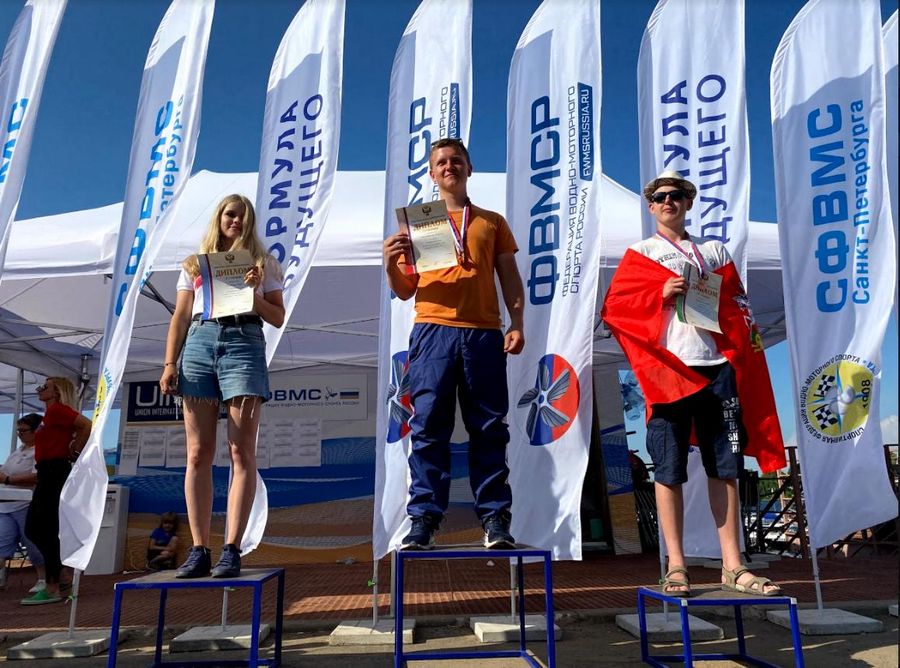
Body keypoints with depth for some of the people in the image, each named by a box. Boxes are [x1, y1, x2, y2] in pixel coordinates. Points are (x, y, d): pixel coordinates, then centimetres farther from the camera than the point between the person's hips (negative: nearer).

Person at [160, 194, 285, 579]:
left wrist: (254, 295, -6)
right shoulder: (194, 264, 22)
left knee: (241, 451, -9)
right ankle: (198, 550, 2)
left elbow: (279, 319, 11)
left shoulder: (263, 263, 17)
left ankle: (231, 550, -8)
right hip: (199, 343, 2)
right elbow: (180, 319, 15)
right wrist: (169, 363, 5)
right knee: (198, 454, -2)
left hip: (245, 342, -2)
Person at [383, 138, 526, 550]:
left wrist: (517, 324, 0)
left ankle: (495, 518, 7)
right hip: (433, 331, 0)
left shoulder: (492, 222, 19)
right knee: (428, 427, -4)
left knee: (489, 429, 2)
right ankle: (423, 519, 1)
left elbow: (509, 278, 15)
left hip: (484, 333, 1)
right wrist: (391, 264, -7)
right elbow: (404, 290, 14)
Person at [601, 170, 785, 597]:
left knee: (725, 468, 4)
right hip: (668, 368, -3)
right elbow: (614, 309, 1)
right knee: (669, 469, -1)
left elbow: (739, 307, 16)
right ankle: (676, 566, 8)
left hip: (718, 366, 3)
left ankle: (732, 567, 13)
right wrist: (661, 294, -12)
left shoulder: (714, 250, 19)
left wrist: (744, 357, 2)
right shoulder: (640, 254, 11)